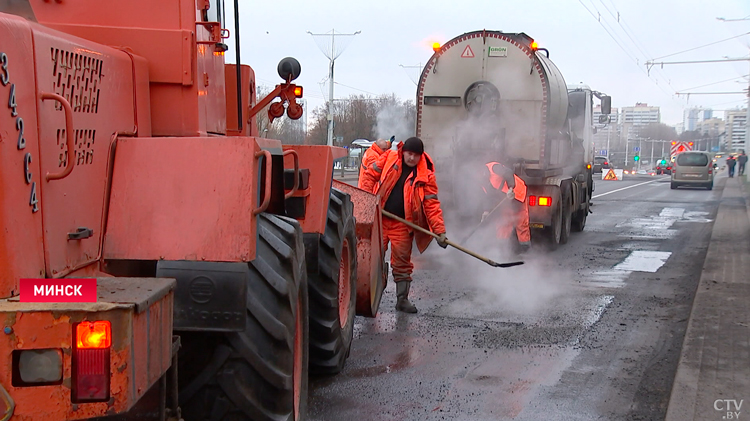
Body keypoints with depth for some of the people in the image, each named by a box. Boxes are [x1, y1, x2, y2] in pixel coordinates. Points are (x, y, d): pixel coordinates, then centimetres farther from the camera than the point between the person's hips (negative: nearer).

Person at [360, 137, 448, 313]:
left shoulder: (425, 175, -4)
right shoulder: (388, 158, -1)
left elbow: (432, 204, -7)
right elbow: (370, 175, 7)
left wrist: (440, 231, -15)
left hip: (402, 225, 0)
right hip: (378, 219, 0)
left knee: (402, 262, 5)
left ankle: (402, 299, 16)